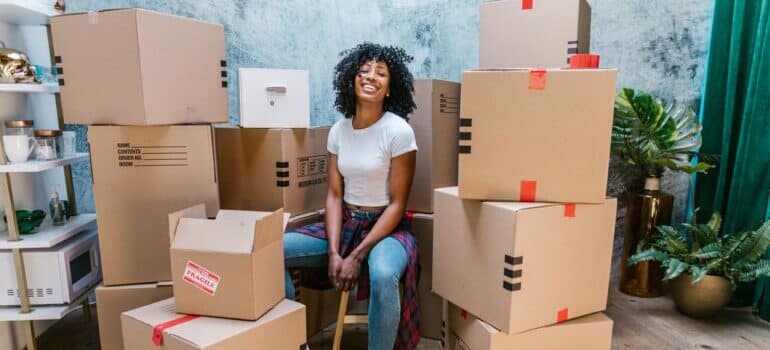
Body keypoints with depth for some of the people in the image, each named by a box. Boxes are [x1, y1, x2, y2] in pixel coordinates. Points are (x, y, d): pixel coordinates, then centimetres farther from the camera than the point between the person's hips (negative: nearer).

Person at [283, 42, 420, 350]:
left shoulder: (399, 131, -14)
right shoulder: (339, 130, 2)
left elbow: (397, 204, -14)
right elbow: (334, 195, 2)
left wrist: (357, 257, -19)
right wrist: (333, 251, -12)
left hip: (387, 227, -5)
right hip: (345, 223, 5)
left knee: (383, 276, -39)